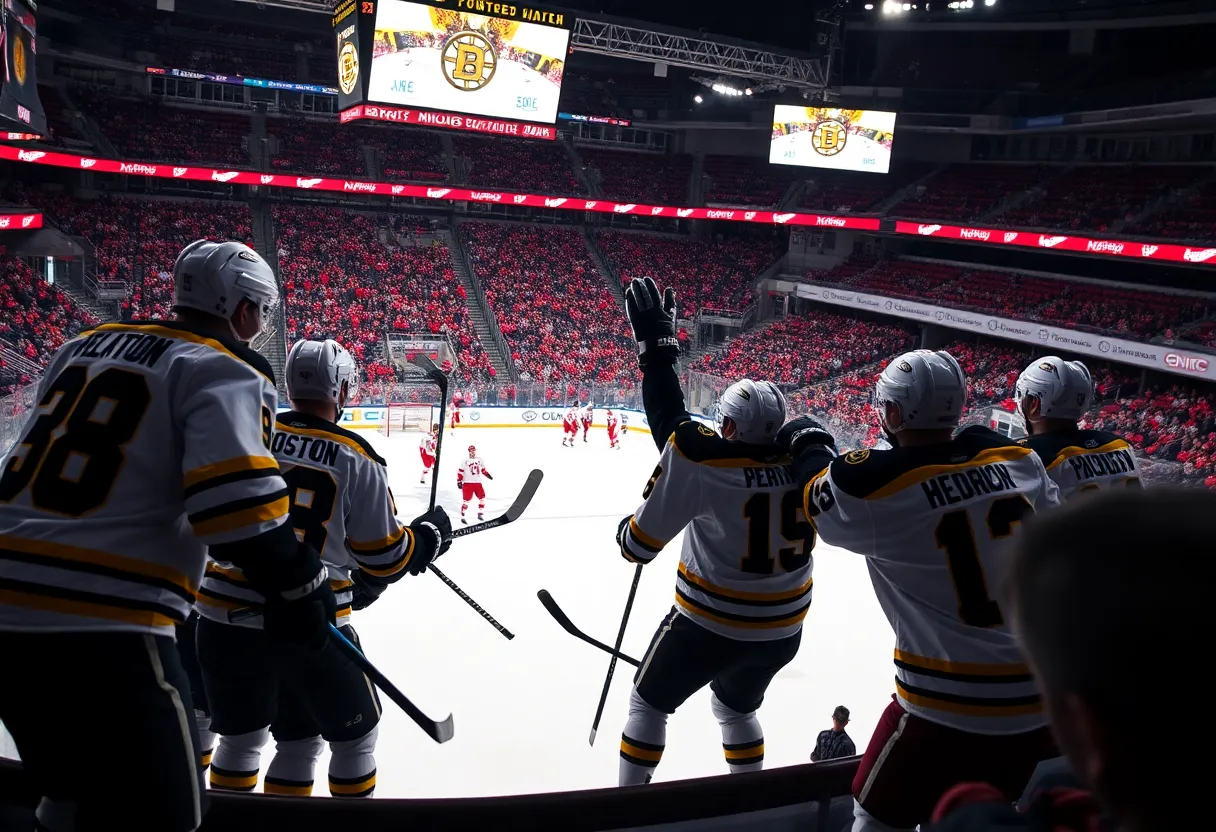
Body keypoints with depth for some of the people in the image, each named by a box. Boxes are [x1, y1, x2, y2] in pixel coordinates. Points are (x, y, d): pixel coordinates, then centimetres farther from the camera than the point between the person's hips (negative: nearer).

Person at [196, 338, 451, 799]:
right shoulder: (357, 459, -8)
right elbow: (384, 559, -4)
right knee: (354, 737, 17)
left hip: (224, 618, 4)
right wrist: (428, 535, 13)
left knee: (241, 737, 23)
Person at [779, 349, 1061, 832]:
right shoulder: (1014, 457, -1)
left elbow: (818, 491, 7)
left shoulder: (874, 485, -14)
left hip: (951, 709, -5)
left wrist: (808, 442, 24)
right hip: (1044, 699, 5)